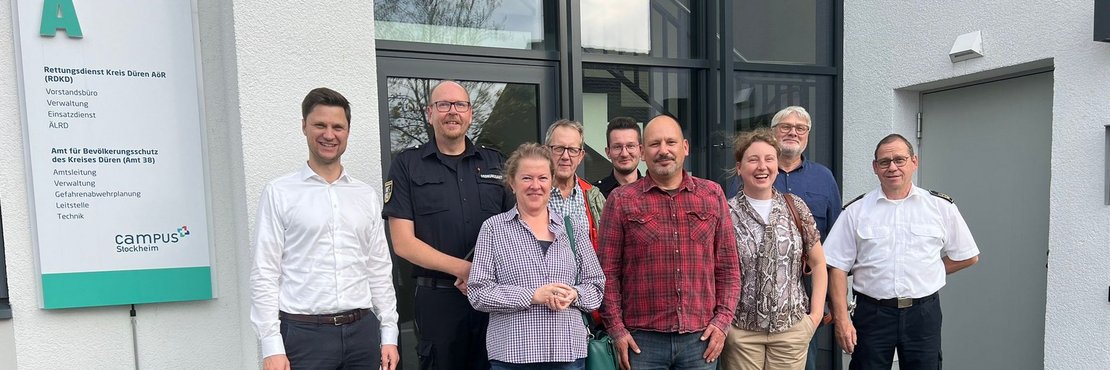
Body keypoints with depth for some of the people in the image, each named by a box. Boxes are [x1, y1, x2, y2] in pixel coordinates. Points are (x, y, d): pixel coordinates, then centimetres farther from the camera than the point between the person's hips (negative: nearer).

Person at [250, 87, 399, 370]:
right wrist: (271, 346, -8)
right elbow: (264, 274, -3)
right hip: (303, 334, -3)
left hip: (362, 331, 3)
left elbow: (380, 270, 10)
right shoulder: (279, 193, -1)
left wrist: (389, 335, 6)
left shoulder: (368, 196, 9)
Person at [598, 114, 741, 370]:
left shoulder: (713, 195, 8)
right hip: (642, 340, -2)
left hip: (701, 339, 2)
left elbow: (728, 266, 10)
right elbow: (608, 271, 0)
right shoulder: (621, 200, 1)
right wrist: (616, 329, -5)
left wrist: (723, 320, 2)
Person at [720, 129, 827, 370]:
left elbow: (818, 264, 9)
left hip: (792, 328, 2)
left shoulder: (796, 208, 3)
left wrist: (816, 315, 3)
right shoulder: (726, 213, -5)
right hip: (740, 331, -2)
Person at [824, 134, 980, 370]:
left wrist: (928, 272, 5)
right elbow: (838, 268, -2)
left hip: (923, 313, 1)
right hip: (872, 313, -1)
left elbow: (968, 256, 14)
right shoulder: (856, 211, 0)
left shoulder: (941, 207, 4)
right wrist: (842, 319, -8)